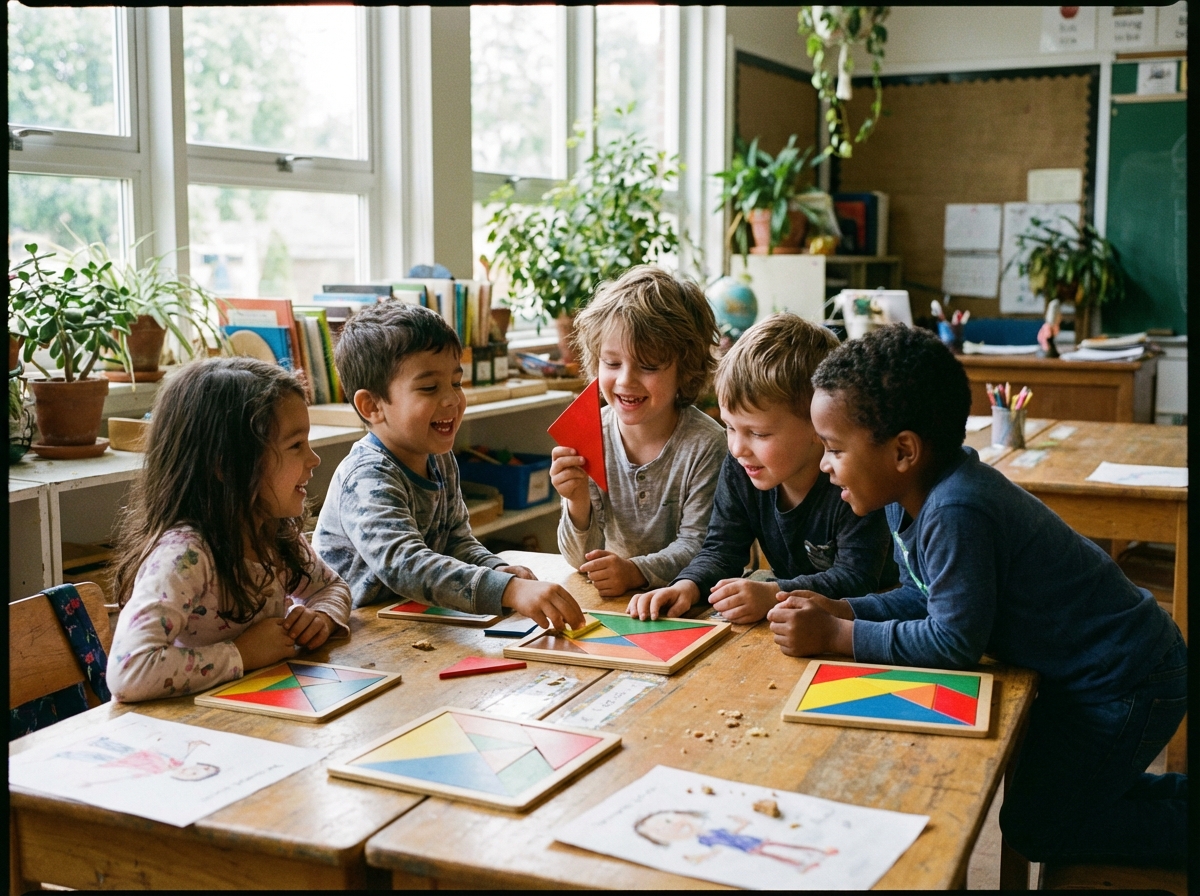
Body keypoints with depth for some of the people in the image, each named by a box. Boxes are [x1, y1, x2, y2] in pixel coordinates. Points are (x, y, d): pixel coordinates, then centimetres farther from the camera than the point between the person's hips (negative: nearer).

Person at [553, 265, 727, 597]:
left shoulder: (705, 445, -12)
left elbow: (695, 547, -9)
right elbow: (582, 560, -2)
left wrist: (637, 571, -26)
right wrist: (578, 503, -21)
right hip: (606, 596, 2)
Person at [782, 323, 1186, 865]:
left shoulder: (956, 515, -34)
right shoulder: (909, 495, -4)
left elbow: (953, 641, -29)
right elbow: (925, 598, 5)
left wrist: (836, 636, -25)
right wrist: (842, 610, -10)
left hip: (1125, 679, -10)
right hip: (1080, 670, 10)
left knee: (1034, 829, 1)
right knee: (1041, 789, 25)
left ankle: (1184, 818, 13)